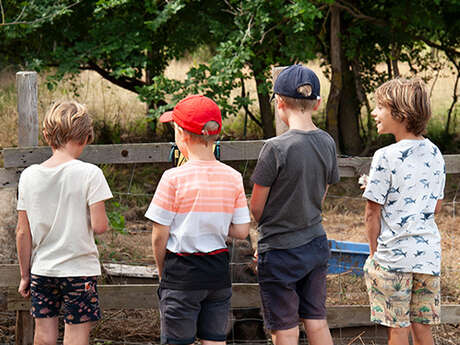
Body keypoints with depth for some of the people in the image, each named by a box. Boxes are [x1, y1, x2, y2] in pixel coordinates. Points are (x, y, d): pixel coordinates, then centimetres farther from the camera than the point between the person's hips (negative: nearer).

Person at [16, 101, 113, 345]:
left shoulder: (29, 175, 0)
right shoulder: (89, 173, -12)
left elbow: (23, 233, 3)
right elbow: (99, 226, -15)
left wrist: (25, 275, 12)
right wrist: (102, 221, 9)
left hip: (41, 270, 4)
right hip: (79, 269, -4)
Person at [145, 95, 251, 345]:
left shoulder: (174, 178, -13)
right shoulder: (233, 177, -1)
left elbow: (159, 237, -9)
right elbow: (242, 231, 1)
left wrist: (162, 271, 6)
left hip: (181, 271, -4)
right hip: (219, 272, 4)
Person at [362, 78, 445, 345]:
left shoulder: (386, 157, -14)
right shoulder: (435, 153, 5)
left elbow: (373, 213, -9)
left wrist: (375, 253, 2)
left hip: (394, 255, -6)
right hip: (429, 253, 6)